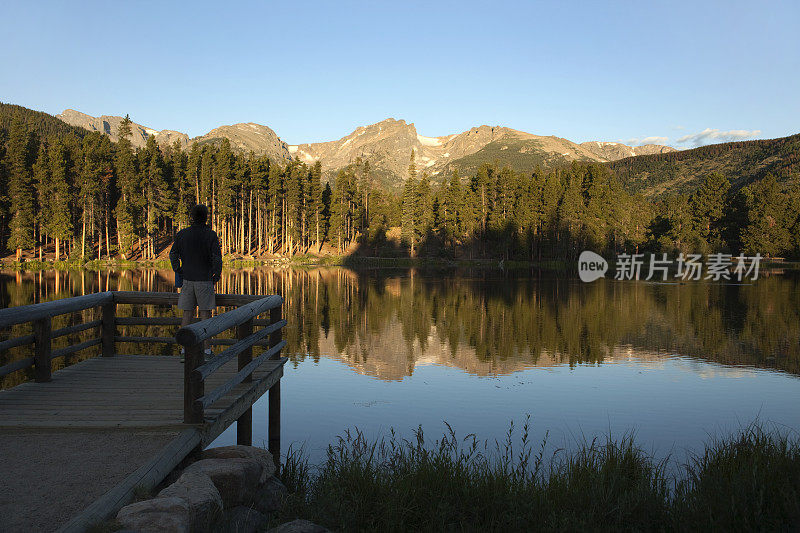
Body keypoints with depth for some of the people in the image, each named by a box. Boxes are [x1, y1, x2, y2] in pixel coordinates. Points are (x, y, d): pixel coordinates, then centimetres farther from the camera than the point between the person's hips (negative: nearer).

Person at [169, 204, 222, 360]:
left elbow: (173, 254, 6)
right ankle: (206, 349, 3)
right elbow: (217, 258, -12)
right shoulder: (211, 235, -8)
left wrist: (178, 271, 16)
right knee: (205, 314, 2)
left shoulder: (182, 234, 4)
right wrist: (216, 275, 0)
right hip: (205, 279, -3)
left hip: (187, 279, 3)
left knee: (187, 313, 8)